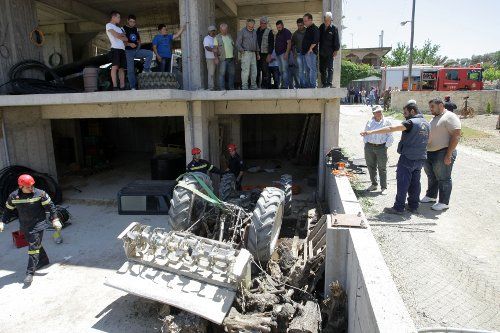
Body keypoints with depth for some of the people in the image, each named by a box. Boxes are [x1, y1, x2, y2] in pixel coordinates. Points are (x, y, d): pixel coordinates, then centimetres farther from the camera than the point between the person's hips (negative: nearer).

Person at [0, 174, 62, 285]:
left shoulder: (40, 194, -15)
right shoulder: (13, 196, -6)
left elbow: (50, 206, -8)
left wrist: (55, 220, -10)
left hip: (38, 225, -4)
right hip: (24, 226, 4)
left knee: (33, 248, -7)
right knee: (35, 244, 20)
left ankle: (30, 273, -3)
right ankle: (44, 260, 43)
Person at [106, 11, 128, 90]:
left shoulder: (119, 28, 29)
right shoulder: (109, 25, 8)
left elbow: (126, 39, 16)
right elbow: (117, 36, -5)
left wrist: (120, 35, 0)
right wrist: (123, 35, 12)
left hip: (122, 49, 7)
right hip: (115, 48, -7)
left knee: (122, 68, 0)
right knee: (115, 66, -17)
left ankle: (122, 87, -3)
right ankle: (115, 86, -24)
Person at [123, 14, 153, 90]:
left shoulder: (136, 29, 14)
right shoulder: (123, 29, -4)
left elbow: (139, 38, 28)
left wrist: (139, 42, 7)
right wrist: (129, 44, -25)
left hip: (136, 50, 5)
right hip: (128, 51, -5)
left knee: (150, 53, -16)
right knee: (130, 70, -6)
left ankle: (146, 69, -6)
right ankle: (133, 87, -4)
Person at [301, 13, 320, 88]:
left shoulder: (314, 29, -8)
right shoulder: (307, 29, 21)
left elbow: (315, 40, -20)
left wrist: (310, 48, -20)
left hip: (311, 52, -10)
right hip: (305, 52, 10)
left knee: (312, 68, -10)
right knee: (307, 69, 12)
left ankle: (312, 85, -11)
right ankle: (307, 85, 17)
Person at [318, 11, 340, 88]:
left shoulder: (334, 28, -3)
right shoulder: (321, 27, 10)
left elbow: (336, 40, -2)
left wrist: (336, 50, -6)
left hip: (329, 52, -5)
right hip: (322, 51, 5)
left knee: (329, 68, -6)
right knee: (322, 68, 7)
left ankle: (329, 84, -6)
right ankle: (323, 83, 15)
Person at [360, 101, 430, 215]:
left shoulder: (411, 122, -16)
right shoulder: (427, 123, 11)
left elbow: (390, 128, -24)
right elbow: (426, 140, 18)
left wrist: (371, 132, -27)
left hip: (408, 158, -8)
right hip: (420, 158, 8)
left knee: (403, 183, -2)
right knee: (415, 182, 14)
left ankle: (398, 208, 4)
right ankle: (414, 206, 22)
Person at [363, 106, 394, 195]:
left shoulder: (386, 122, 1)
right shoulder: (370, 122, 9)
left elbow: (390, 136, 1)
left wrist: (386, 146, -4)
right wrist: (366, 143, 8)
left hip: (381, 147, -3)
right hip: (369, 147, 3)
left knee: (382, 168, -1)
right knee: (371, 166, 10)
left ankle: (384, 187, 6)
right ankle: (374, 184, 24)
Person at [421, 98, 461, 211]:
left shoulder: (450, 117, -10)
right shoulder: (434, 119, 17)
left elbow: (456, 135, -18)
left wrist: (448, 155, -21)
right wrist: (426, 152, 16)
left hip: (442, 153, -8)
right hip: (429, 153, 8)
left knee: (443, 179, -1)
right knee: (431, 176, 18)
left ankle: (444, 202, 8)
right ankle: (431, 196, 33)